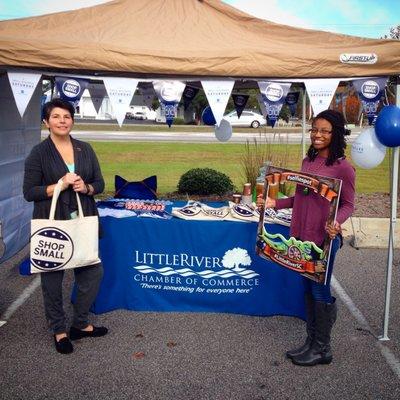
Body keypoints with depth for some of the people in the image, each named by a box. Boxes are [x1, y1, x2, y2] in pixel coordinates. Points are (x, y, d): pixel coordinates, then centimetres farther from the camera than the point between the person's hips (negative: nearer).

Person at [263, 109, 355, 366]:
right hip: (302, 235, 7)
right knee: (309, 289, 16)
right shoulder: (308, 161, 9)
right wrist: (275, 203, 8)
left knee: (320, 291, 3)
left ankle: (323, 349, 21)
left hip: (324, 238, -7)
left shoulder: (342, 167, -11)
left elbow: (348, 204, -8)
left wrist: (337, 222, -27)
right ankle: (312, 342, 31)